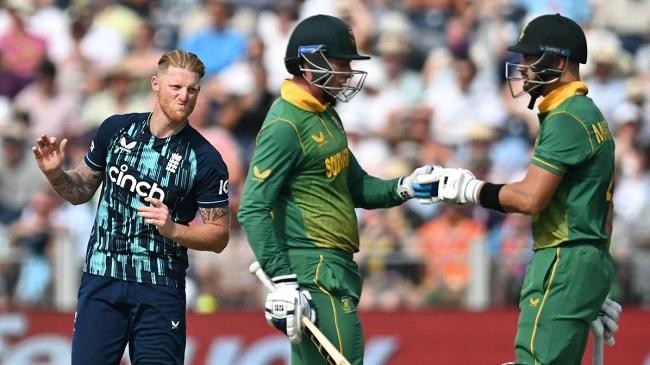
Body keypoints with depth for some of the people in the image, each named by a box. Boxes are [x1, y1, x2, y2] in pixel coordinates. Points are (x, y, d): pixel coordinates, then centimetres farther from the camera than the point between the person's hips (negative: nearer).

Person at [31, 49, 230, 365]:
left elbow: (219, 236, -3)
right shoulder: (116, 129, 4)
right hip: (101, 279, 2)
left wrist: (172, 229, -19)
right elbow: (82, 190, 16)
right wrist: (55, 174, -4)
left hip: (160, 291, -2)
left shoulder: (206, 160, -6)